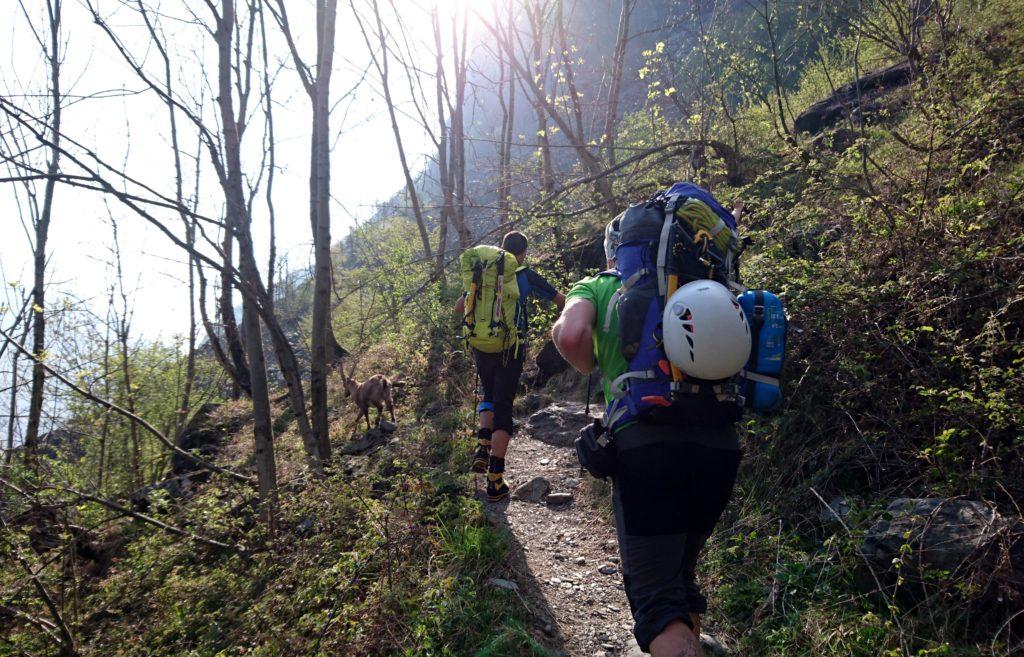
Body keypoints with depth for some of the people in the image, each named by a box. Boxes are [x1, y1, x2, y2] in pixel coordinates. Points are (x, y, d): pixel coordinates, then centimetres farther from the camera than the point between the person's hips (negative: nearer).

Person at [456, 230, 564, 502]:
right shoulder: (526, 276, -2)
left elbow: (458, 309, 15)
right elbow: (561, 301, 4)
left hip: (482, 347, 3)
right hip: (511, 349, -3)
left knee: (489, 396, 27)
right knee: (503, 408, 1)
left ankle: (482, 447, 4)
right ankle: (495, 481, -1)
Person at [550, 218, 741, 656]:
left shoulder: (596, 287, 13)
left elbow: (569, 334, -8)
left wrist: (593, 369, 11)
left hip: (646, 444, -4)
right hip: (720, 443, 4)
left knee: (656, 599, 1)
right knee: (680, 575, 25)